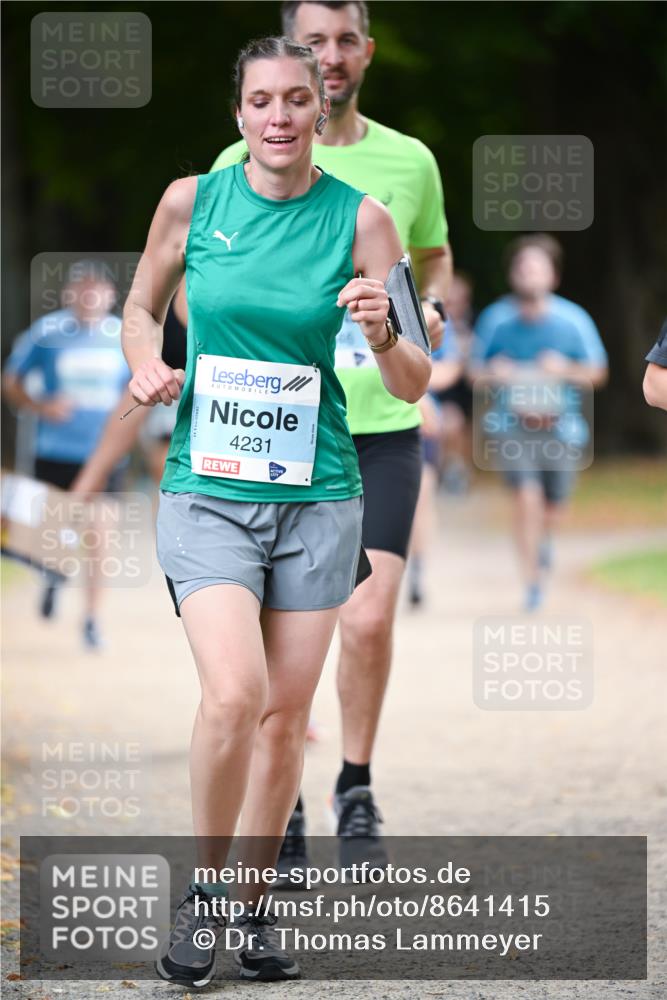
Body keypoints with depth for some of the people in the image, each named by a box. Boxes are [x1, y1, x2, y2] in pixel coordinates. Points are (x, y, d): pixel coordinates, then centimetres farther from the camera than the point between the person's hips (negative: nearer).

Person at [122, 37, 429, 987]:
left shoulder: (360, 218, -3)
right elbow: (142, 305, 17)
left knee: (285, 714, 5)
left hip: (317, 497, 1)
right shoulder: (191, 201, -1)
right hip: (206, 490, -1)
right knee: (234, 694, -19)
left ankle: (255, 905, 23)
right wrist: (147, 363, -4)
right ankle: (201, 892, 0)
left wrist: (383, 338, -24)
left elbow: (413, 385, -3)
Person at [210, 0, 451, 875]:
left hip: (383, 428, 1)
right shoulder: (242, 166, 1)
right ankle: (280, 806, 19)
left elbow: (435, 254, 23)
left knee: (369, 619, -11)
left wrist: (432, 307, 3)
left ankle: (357, 792, 11)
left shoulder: (409, 162, 6)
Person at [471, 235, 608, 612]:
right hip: (514, 423, -1)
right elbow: (477, 371, 9)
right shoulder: (498, 321, -2)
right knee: (527, 496, -18)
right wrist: (494, 373, -14)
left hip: (559, 425, 1)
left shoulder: (573, 322, -5)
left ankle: (544, 538, 47)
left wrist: (566, 370, -16)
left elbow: (597, 372, 3)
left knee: (553, 510, 8)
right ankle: (533, 581, -8)